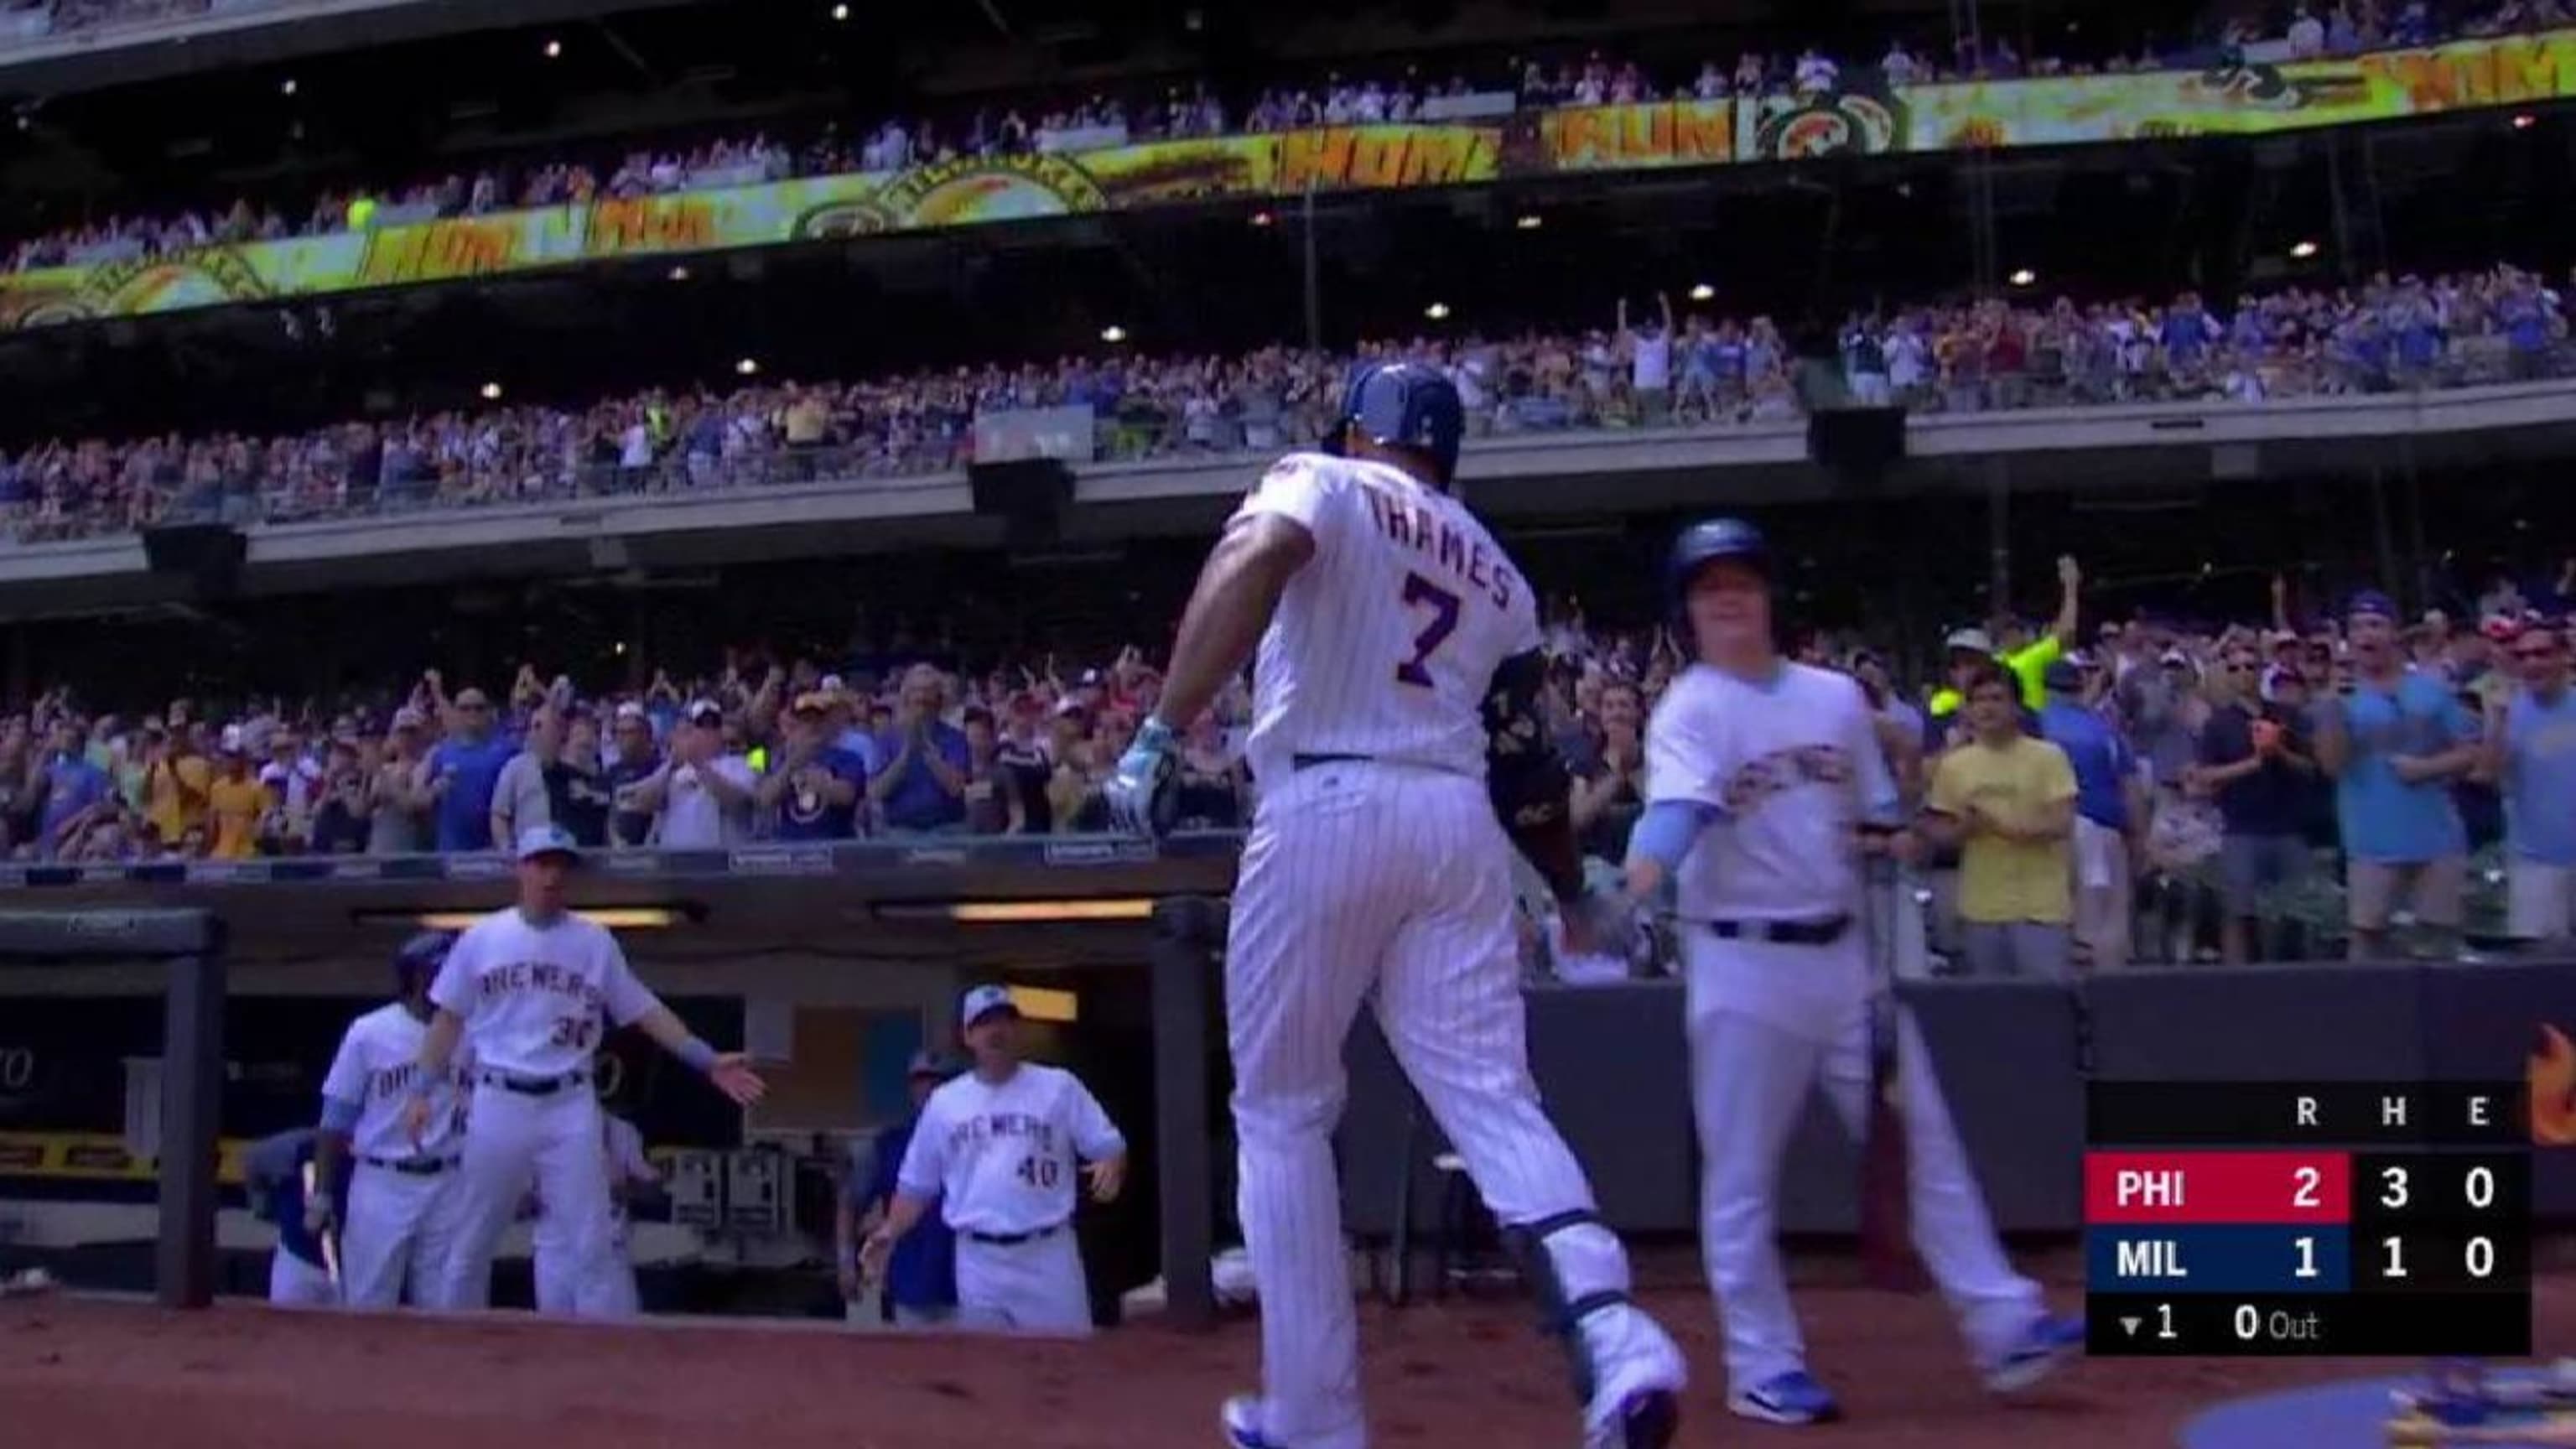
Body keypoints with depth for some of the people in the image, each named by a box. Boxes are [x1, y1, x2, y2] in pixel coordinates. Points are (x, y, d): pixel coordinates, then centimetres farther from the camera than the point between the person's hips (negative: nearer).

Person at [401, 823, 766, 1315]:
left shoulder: (596, 942, 3)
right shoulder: (480, 938, 4)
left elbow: (644, 1010, 4)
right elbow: (449, 1019, 9)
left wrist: (707, 1059, -6)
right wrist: (422, 1090, 0)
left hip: (569, 1106, 0)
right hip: (498, 1103, 0)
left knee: (589, 1242, -2)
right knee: (474, 1240, 10)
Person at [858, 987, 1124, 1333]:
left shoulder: (1059, 1087, 3)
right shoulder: (943, 1102, 10)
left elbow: (1110, 1147, 1)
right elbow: (917, 1184, 15)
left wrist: (1111, 1166, -23)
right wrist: (890, 1233, -2)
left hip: (1048, 1253, -2)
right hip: (978, 1261, 2)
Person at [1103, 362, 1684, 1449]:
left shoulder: (1321, 483, 8)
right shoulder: (1499, 573, 23)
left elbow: (1254, 562, -16)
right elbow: (1526, 763, 23)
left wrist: (1163, 730, -22)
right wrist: (1573, 892, 37)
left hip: (1324, 814, -4)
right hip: (1458, 825, 5)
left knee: (1282, 1115, 7)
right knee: (1494, 1101, 1)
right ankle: (1612, 1334, -22)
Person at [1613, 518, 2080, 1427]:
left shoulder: (1836, 697, 9)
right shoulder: (1689, 712, -9)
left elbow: (1879, 817, 18)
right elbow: (1675, 807, -29)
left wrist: (1889, 839, -5)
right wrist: (1637, 882, -50)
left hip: (1844, 952, 5)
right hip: (1741, 963, -5)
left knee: (1923, 1142, 8)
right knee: (1741, 1173, 2)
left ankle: (2005, 1327, 18)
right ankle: (1763, 1369, 14)